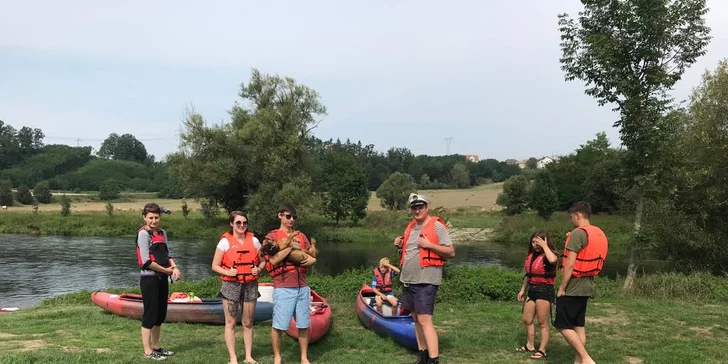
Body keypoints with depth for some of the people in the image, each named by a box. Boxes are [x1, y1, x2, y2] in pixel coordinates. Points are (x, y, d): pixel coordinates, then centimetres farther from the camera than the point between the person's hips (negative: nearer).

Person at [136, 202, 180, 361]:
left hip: (162, 278, 8)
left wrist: (174, 267, -6)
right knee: (150, 315, -3)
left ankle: (156, 346, 25)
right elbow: (146, 261, -18)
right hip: (150, 279, -8)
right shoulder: (143, 233, -12)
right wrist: (166, 270, -11)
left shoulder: (162, 233, 12)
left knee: (160, 315, 14)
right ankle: (148, 351, 5)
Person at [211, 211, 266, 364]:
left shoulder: (254, 240, 3)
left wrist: (258, 269, -7)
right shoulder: (225, 241, -5)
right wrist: (227, 272, -19)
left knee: (248, 323, 9)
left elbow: (263, 260, 13)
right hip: (231, 285, -2)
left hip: (250, 285, 3)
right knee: (231, 322, 2)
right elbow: (215, 266, -2)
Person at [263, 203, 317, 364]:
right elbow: (273, 260, -13)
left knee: (304, 325, 8)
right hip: (283, 288, -5)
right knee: (278, 325, 1)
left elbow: (311, 255, 19)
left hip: (302, 287, 5)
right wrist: (290, 246, -16)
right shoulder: (272, 236, -1)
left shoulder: (301, 236, 15)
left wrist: (312, 259, -4)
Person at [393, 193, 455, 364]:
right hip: (409, 280, 8)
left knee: (425, 320, -13)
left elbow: (451, 252, -10)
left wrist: (429, 245, -21)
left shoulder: (437, 225, -8)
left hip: (426, 281, -8)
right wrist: (400, 245, 6)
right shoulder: (410, 226, 15)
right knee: (416, 318, 12)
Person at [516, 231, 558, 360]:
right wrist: (523, 290, 22)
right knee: (527, 320, 15)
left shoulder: (549, 255, -12)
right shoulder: (531, 255, 11)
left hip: (544, 290, -8)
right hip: (532, 289, 8)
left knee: (543, 323, -1)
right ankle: (530, 345, 30)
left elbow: (553, 260, -40)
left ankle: (542, 350, 8)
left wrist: (544, 246, -27)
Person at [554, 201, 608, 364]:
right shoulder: (600, 234, 11)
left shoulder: (578, 233, -17)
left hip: (573, 288, -9)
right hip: (587, 287, 9)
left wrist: (562, 287, -14)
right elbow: (594, 262, 17)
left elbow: (570, 264, -20)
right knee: (579, 325, 13)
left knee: (563, 326, -3)